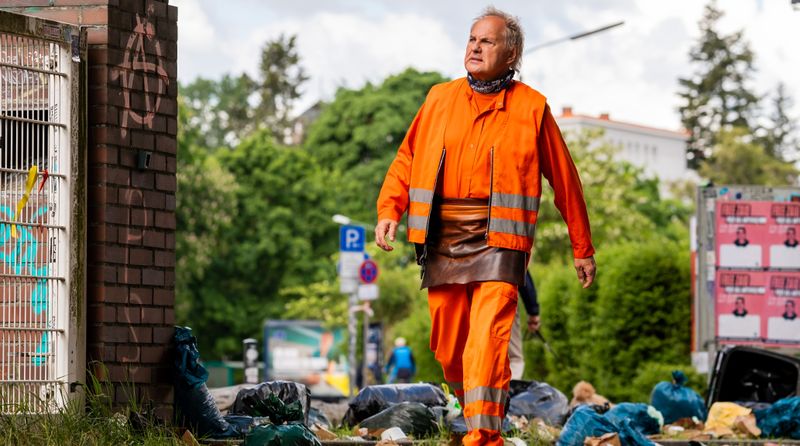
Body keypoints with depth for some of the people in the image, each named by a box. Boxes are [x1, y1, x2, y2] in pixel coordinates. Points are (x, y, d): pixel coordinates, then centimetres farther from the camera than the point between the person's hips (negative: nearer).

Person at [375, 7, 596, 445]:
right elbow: (406, 159, 14)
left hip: (498, 242, -4)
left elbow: (565, 180, 9)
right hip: (442, 239, 4)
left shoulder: (531, 108, 4)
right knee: (448, 347, 8)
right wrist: (389, 211, -4)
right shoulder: (439, 99, 12)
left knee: (487, 341, -18)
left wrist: (583, 248, 12)